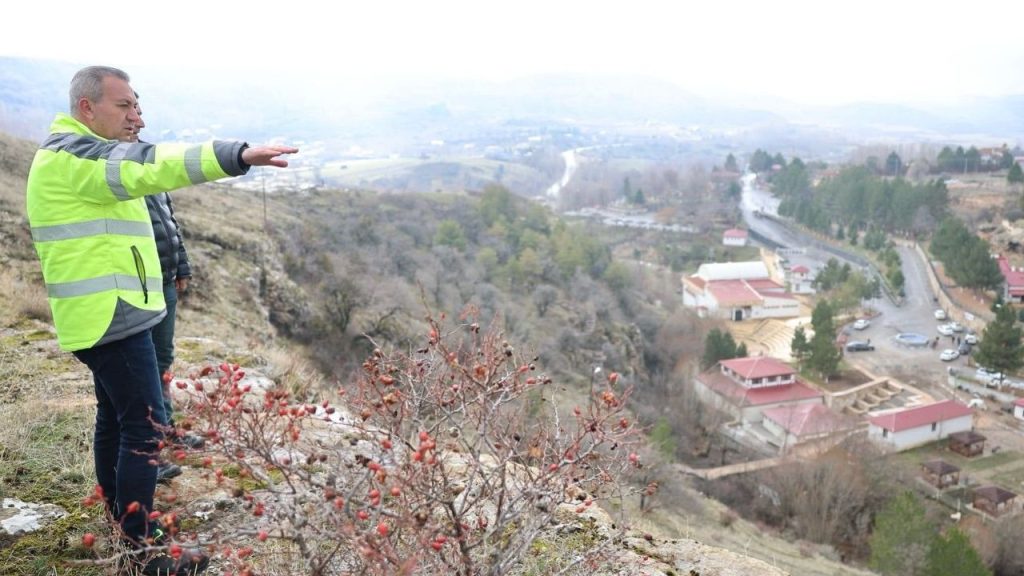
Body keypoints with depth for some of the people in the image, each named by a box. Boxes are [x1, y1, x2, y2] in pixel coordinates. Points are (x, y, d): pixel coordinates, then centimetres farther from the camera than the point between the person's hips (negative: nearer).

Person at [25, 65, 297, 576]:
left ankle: (120, 520, 32)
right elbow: (149, 167, -32)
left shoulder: (78, 156, 19)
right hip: (112, 316, -11)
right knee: (144, 427, -9)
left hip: (109, 314, 11)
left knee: (115, 418, 18)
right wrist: (236, 156, -42)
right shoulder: (71, 153, -15)